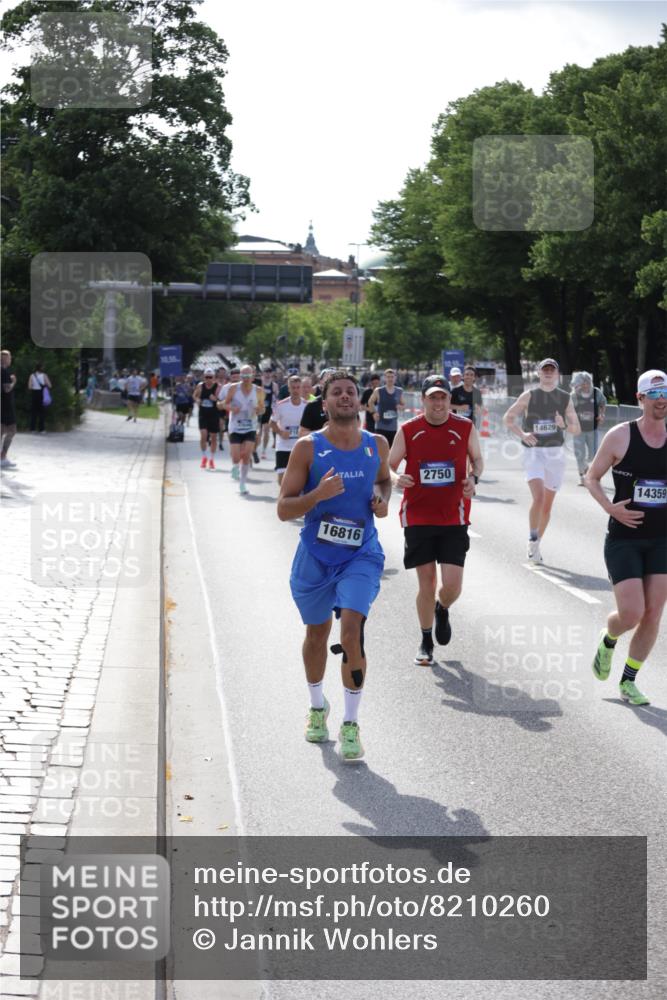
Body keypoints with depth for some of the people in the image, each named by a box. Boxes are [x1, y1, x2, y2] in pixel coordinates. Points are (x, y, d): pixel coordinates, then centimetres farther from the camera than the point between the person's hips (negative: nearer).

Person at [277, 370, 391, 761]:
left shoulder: (377, 445, 1)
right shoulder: (308, 447, -8)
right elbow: (284, 509, -9)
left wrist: (383, 500, 1)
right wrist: (318, 494, -26)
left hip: (361, 556, 0)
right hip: (315, 556, 0)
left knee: (352, 631, -17)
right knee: (317, 633, 15)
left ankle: (351, 725, -7)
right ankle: (317, 707, 41)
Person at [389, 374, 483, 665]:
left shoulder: (465, 428, 0)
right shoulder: (407, 431, -2)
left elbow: (477, 459, 14)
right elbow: (389, 466, 4)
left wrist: (473, 478, -7)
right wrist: (396, 478, -19)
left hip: (454, 518, 0)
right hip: (418, 517, 0)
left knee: (452, 584, -7)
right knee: (426, 581, 2)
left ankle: (442, 611, 30)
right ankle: (426, 641, 21)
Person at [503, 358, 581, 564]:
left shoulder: (565, 398, 7)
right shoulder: (529, 396, 1)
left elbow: (576, 430, 9)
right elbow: (507, 419, 6)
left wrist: (564, 425, -13)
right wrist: (522, 433, -11)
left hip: (556, 453, 3)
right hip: (533, 452, -3)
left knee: (548, 504, 8)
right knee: (538, 497, -22)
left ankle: (535, 545, 24)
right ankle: (532, 540, -6)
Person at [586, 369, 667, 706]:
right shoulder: (620, 436, -7)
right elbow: (592, 477, 2)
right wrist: (610, 508, -14)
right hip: (624, 539, -3)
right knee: (631, 614, -10)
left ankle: (628, 681, 18)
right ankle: (608, 640, 26)